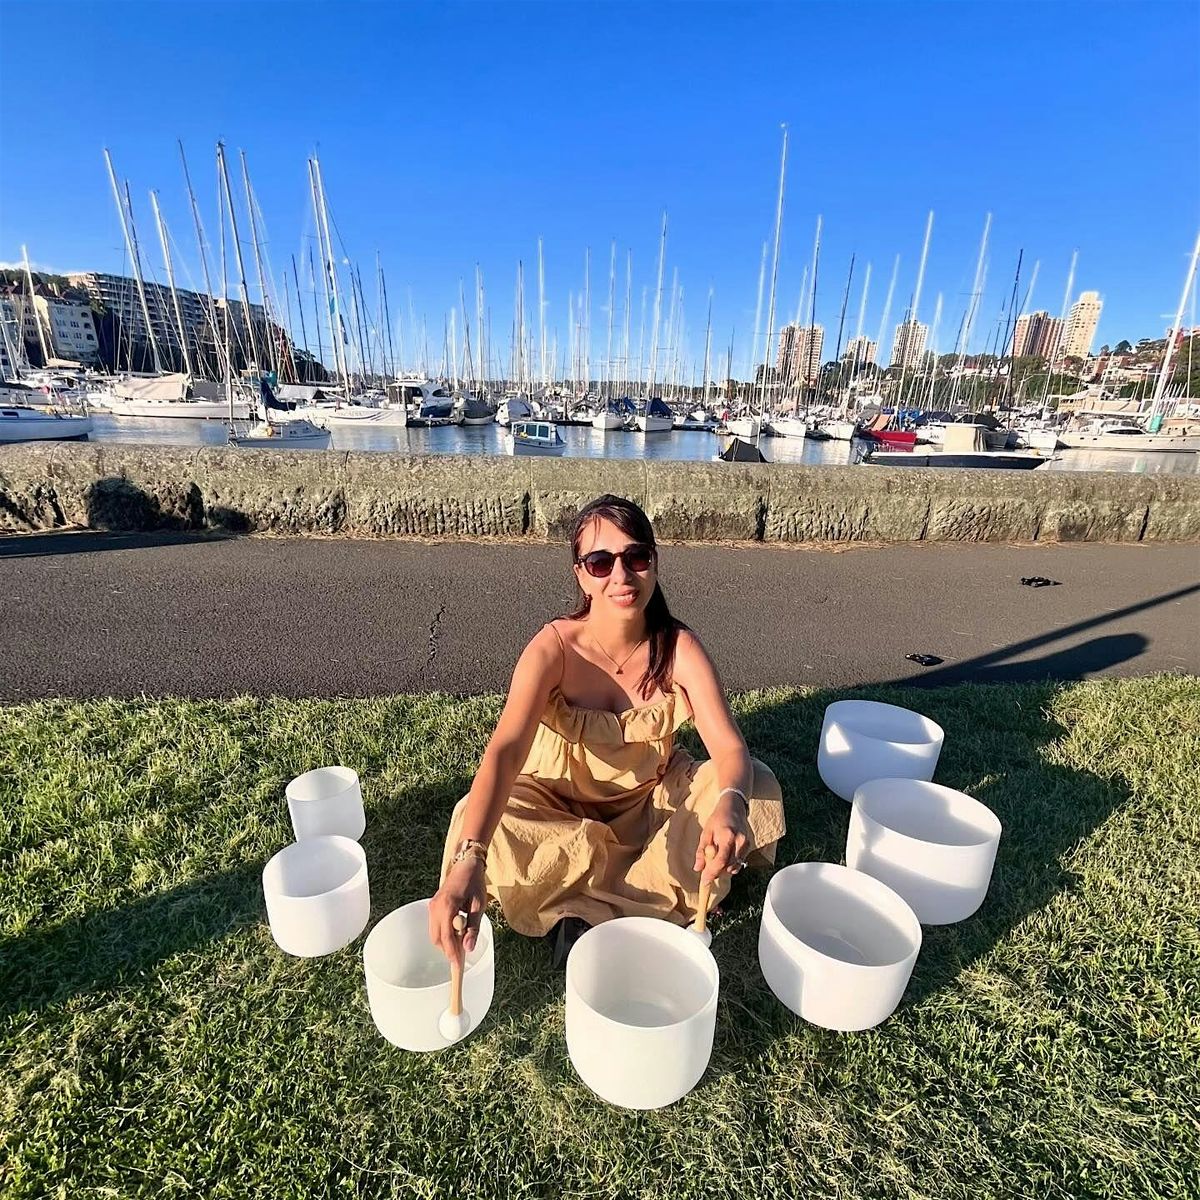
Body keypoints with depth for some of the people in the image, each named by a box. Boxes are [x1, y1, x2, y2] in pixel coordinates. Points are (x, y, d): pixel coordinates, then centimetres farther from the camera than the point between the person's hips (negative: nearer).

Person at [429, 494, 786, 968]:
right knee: (484, 825, -29)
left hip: (652, 799, 2)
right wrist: (468, 859, -54)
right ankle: (661, 891, -13)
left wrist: (729, 805, -50)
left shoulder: (678, 647, -19)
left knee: (756, 789, -20)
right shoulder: (554, 648, -25)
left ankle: (583, 912, -17)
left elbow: (730, 747, -26)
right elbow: (505, 750, -38)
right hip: (562, 807, -2)